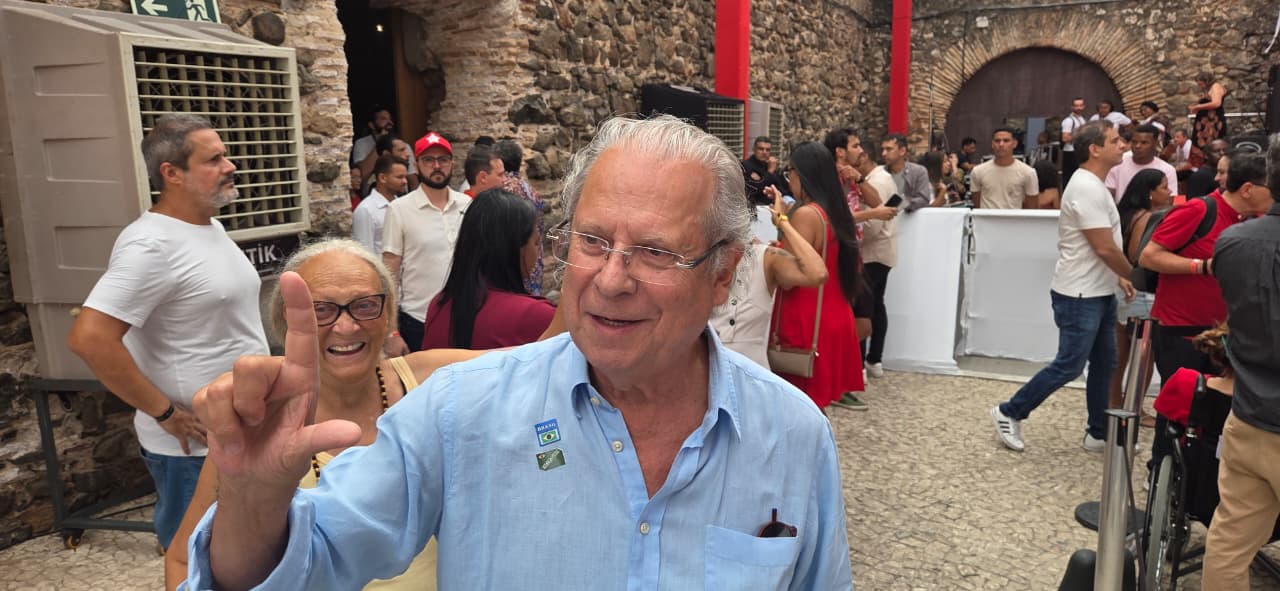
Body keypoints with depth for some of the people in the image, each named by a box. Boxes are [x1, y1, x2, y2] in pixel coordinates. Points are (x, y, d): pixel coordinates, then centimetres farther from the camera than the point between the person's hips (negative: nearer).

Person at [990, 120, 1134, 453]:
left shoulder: (1094, 186, 13)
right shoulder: (1087, 188, -20)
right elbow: (1105, 249, -20)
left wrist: (1119, 277, 15)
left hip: (1098, 293, 10)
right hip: (1080, 296, -10)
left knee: (1104, 365, 13)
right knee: (1069, 366, -4)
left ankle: (1098, 434, 23)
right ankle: (1009, 413, 8)